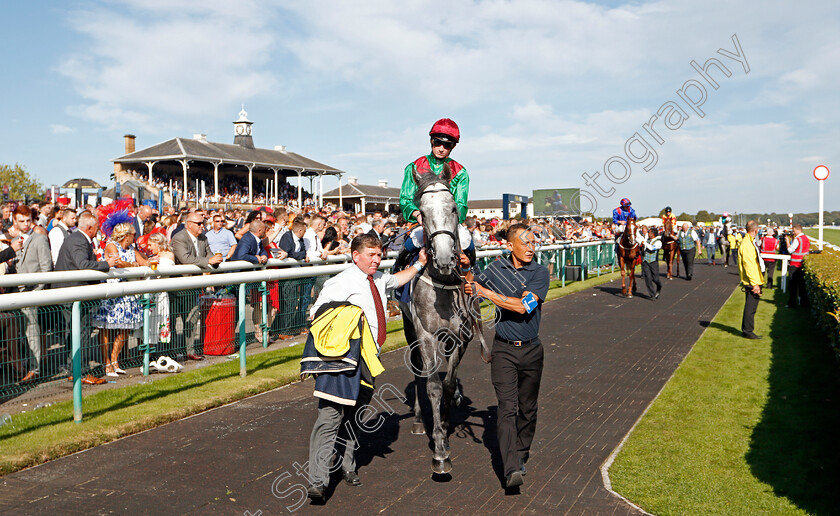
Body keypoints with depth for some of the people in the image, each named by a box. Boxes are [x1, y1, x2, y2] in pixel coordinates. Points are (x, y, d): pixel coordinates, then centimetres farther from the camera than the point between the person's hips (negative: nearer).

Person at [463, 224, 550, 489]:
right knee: (507, 408, -10)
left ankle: (521, 455, 31)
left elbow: (522, 306, -19)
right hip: (504, 350, 0)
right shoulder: (496, 268, 1)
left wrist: (487, 293, -17)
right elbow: (470, 287, 19)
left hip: (531, 350, 0)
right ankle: (512, 469, -15)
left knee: (527, 408, 12)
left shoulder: (540, 272, -5)